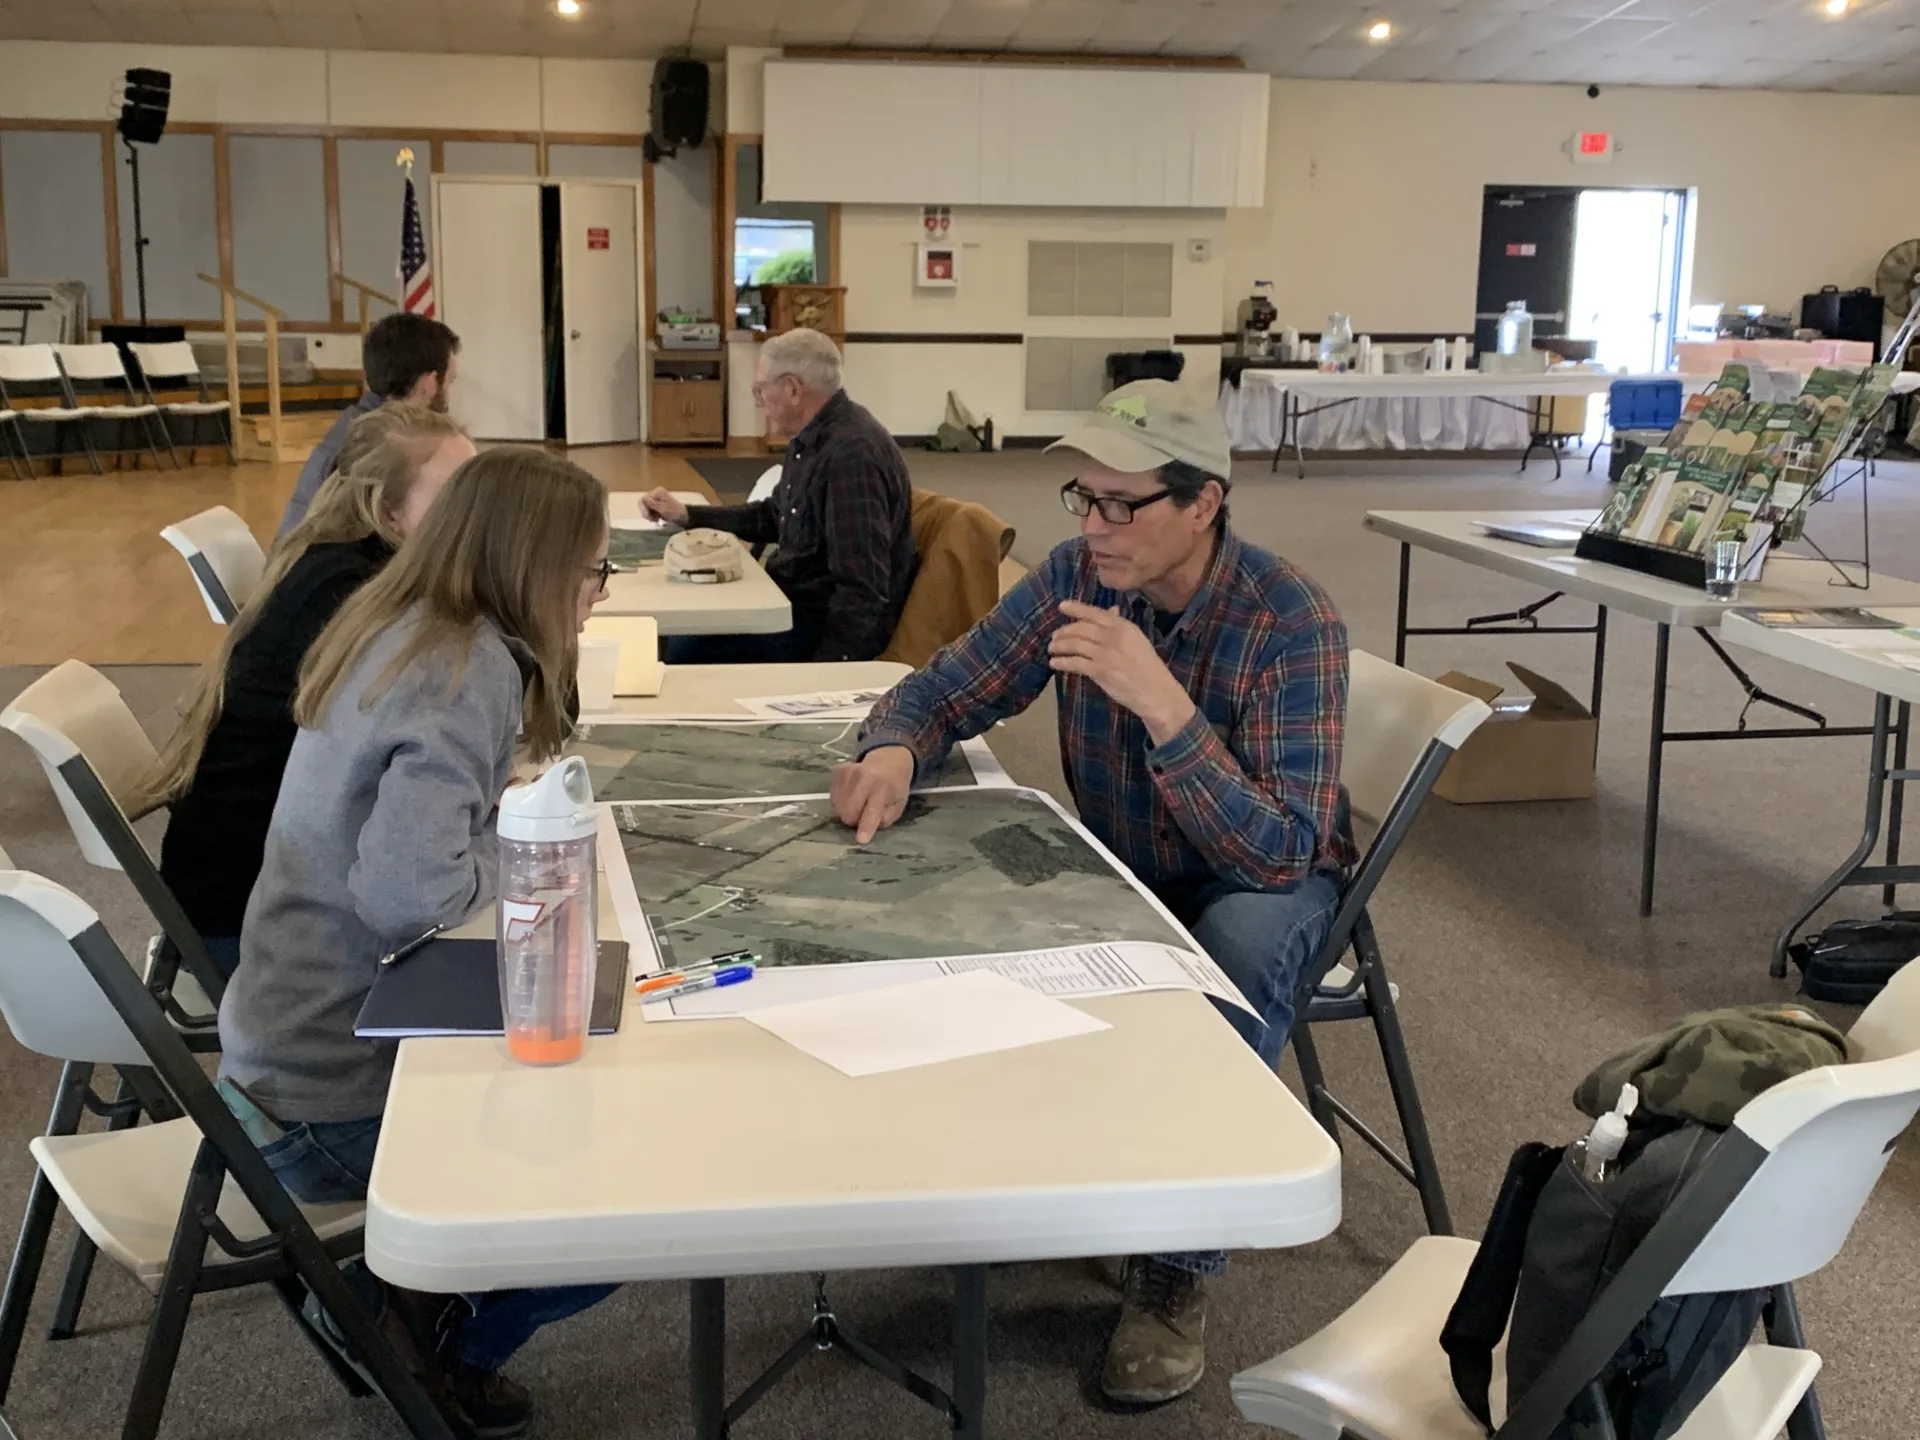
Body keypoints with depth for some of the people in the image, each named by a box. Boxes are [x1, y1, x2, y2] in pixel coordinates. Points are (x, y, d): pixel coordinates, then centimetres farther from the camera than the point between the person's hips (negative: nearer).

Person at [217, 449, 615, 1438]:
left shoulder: (399, 629, 4)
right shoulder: (470, 671, -23)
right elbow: (406, 889, -33)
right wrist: (521, 841, -15)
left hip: (291, 1038, 9)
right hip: (337, 1094, -9)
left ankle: (407, 1292, 21)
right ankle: (439, 1344, 13)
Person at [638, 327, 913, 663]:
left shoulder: (852, 453, -25)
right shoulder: (811, 439, 9)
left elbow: (864, 591, -28)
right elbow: (773, 517, 27)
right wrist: (686, 515, 20)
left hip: (829, 626, -10)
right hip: (798, 602, 10)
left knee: (687, 647, -17)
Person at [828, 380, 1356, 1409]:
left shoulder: (1291, 622, -26)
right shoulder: (1077, 577, -11)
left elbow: (1277, 852, -33)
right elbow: (943, 691, -3)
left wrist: (1161, 702, -45)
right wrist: (892, 751, -28)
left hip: (1263, 879, -4)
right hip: (1116, 865, 4)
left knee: (1239, 950, -37)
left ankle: (1178, 1266, -18)